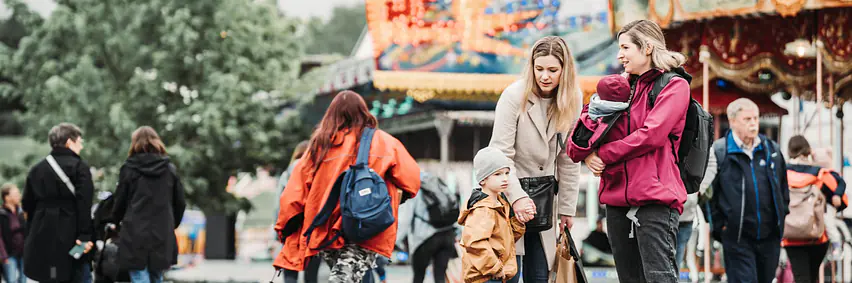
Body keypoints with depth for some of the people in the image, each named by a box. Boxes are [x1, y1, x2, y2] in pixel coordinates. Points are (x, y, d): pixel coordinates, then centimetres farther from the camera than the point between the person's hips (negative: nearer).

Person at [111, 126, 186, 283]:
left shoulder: (129, 168, -1)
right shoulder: (170, 169, 7)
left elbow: (120, 202, 3)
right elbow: (180, 203, 8)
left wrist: (117, 222, 23)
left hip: (135, 235, -3)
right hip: (162, 235, 3)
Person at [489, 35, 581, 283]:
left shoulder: (572, 101, 2)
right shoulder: (514, 96, -13)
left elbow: (569, 160, 6)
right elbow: (501, 153, -14)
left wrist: (567, 208, 7)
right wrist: (516, 196, -23)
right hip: (511, 190, -5)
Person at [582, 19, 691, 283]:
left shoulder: (674, 85, -1)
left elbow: (651, 135, -14)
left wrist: (604, 154, -8)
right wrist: (590, 156, -3)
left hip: (655, 199, -8)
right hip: (618, 199, 8)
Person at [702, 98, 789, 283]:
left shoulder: (772, 150, 11)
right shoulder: (718, 152, -3)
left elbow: (783, 187, 22)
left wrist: (781, 217, 14)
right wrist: (718, 225, -4)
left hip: (770, 236, 5)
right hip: (737, 238, -5)